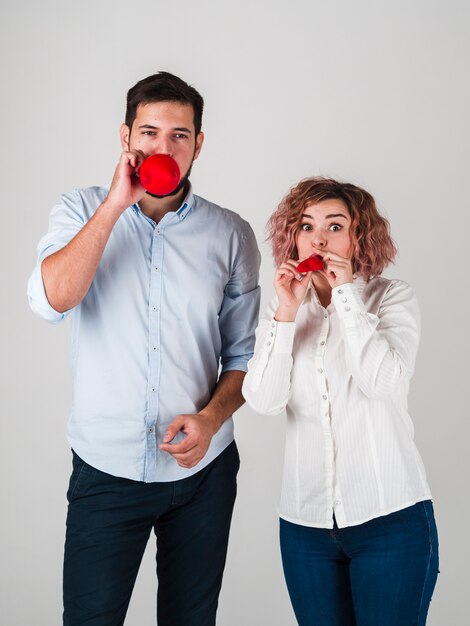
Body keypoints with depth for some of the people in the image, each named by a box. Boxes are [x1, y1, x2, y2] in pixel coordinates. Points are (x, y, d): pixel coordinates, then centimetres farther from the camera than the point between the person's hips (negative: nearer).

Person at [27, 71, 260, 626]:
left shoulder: (230, 235, 0)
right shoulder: (82, 212, -1)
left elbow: (245, 353, 4)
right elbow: (51, 299, -20)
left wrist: (211, 417, -14)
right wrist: (117, 203, -19)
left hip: (202, 469, 1)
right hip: (105, 469, -1)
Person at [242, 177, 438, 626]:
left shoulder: (392, 297, 0)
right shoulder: (282, 310, 8)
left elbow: (384, 381, -17)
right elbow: (262, 400, -6)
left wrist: (346, 294, -15)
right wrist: (287, 312, -13)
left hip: (390, 518, -3)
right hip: (306, 521, 3)